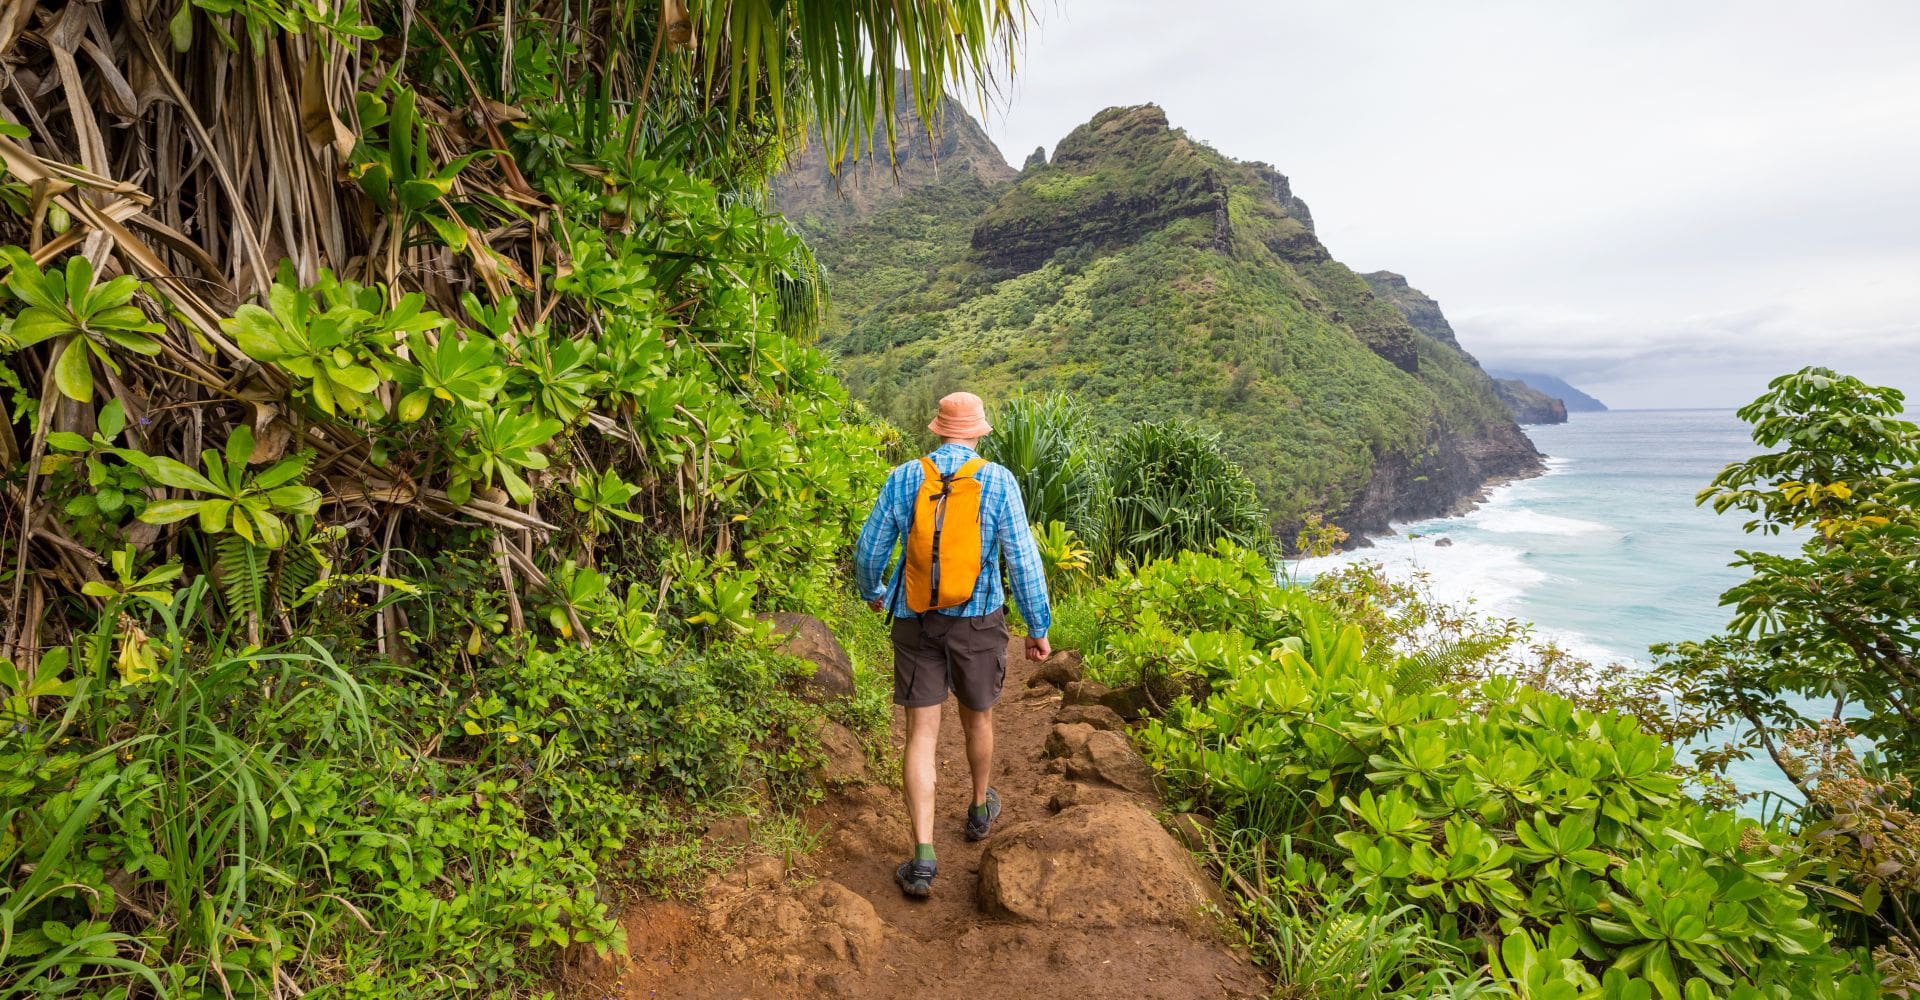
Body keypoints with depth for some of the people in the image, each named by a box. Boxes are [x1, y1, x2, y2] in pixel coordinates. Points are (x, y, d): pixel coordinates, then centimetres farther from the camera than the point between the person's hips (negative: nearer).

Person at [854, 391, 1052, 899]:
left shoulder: (903, 477, -3)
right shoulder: (998, 480, -8)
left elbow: (869, 549, 3)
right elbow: (1023, 560, -10)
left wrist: (871, 593, 24)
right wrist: (1039, 627, -1)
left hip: (917, 623, 0)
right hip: (978, 622, 0)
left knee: (922, 734, 3)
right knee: (977, 719, 22)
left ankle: (923, 857, -3)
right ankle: (980, 809, 45)